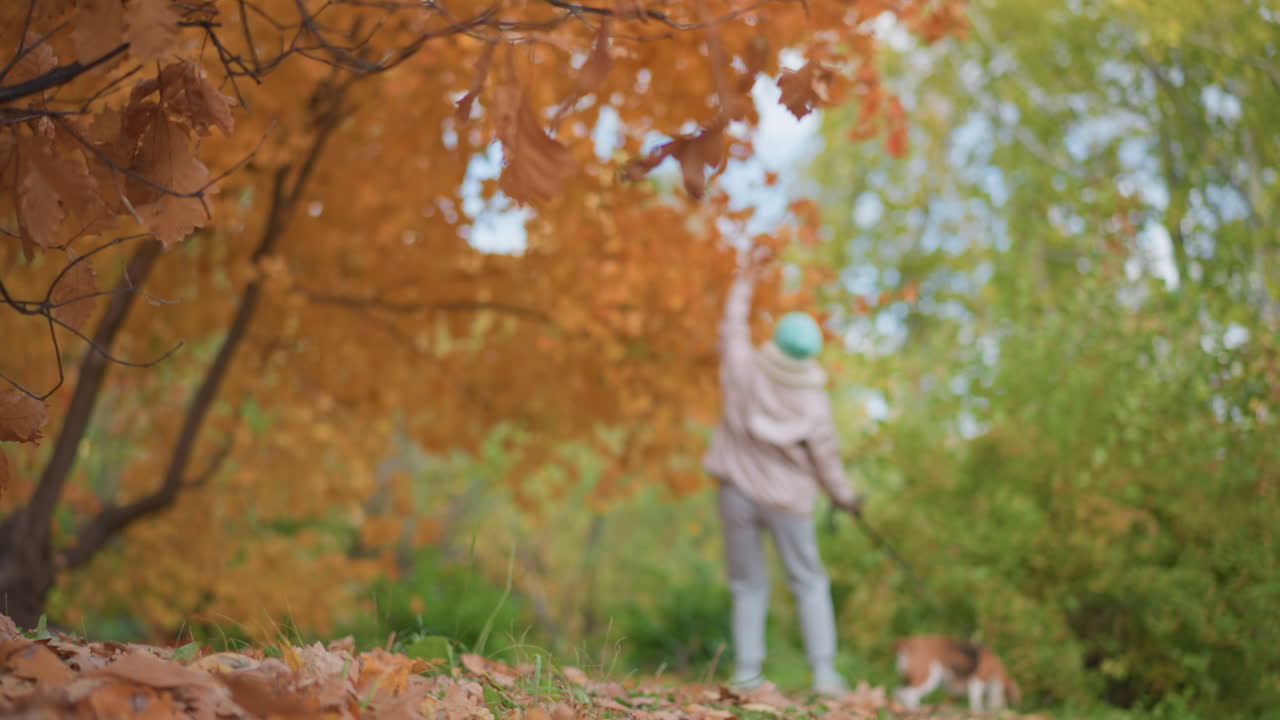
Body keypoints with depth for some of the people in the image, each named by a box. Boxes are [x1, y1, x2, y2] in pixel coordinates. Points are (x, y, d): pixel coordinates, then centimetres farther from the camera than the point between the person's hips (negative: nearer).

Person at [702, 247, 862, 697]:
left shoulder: (746, 372, -13)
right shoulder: (814, 402, -15)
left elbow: (732, 332, 6)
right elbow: (826, 460, -5)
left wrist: (744, 285, 18)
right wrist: (845, 497, 12)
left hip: (737, 491, 2)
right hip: (787, 499, -1)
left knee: (748, 585, 11)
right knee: (809, 583, 11)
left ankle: (747, 671, 4)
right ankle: (824, 671, 3)